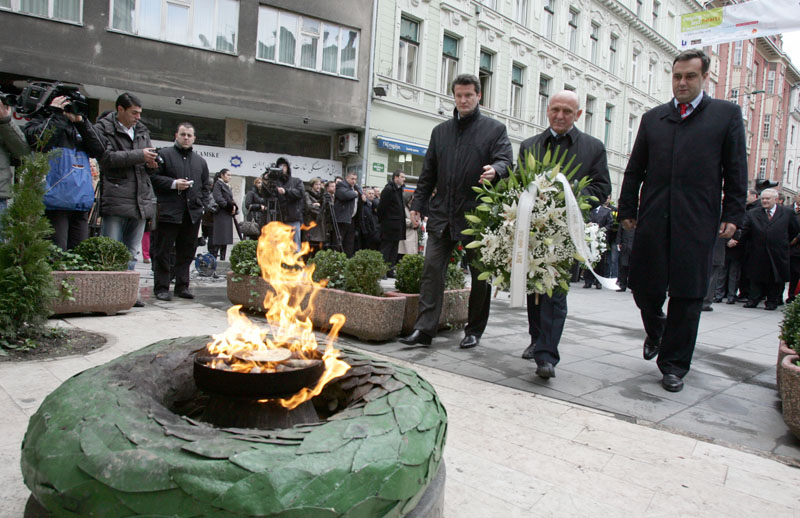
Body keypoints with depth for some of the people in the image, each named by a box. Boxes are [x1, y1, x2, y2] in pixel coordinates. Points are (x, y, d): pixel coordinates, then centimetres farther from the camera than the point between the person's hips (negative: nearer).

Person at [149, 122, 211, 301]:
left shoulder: (200, 161, 19)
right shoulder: (164, 155, 5)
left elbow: (205, 186, 21)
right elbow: (154, 178, -2)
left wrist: (204, 205, 8)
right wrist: (174, 184, -13)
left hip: (193, 213, 4)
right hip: (169, 212, -4)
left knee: (187, 252, 7)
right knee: (163, 251, 0)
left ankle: (182, 286, 15)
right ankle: (161, 288, 6)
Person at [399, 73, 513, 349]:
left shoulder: (495, 129, 5)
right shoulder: (440, 131, 16)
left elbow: (506, 161, -6)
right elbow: (428, 173, 16)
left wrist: (495, 170, -30)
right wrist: (417, 204, 8)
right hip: (442, 214, 3)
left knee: (480, 274, 6)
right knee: (432, 268, -5)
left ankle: (474, 331, 19)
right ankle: (424, 329, -2)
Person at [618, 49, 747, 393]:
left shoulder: (727, 114, 9)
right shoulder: (653, 118, 14)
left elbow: (736, 171, 5)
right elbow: (634, 170, 14)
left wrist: (732, 215, -2)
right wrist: (627, 210, 9)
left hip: (697, 224, -2)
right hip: (653, 221, 2)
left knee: (687, 296, 2)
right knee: (643, 286, 5)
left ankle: (674, 365, 15)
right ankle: (655, 330, 37)